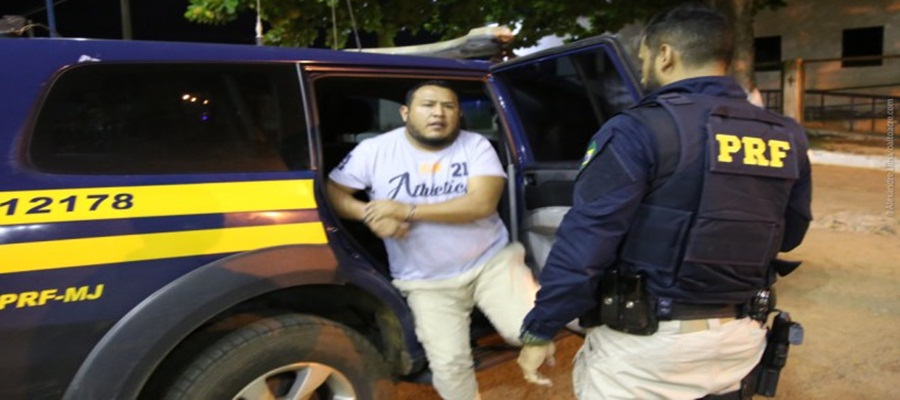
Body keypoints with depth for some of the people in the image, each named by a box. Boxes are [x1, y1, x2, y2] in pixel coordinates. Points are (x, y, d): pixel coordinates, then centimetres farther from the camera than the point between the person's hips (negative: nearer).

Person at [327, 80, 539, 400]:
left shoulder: (476, 146, -6)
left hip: (492, 262, 0)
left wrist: (407, 210, -22)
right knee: (449, 364, -6)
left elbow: (482, 203, -19)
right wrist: (369, 214, -20)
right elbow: (331, 191, 1)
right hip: (427, 283, 0)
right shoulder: (375, 150, -3)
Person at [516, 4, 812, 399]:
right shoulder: (787, 138, 4)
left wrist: (539, 331, -10)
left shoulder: (638, 131, -15)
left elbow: (583, 244, -19)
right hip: (737, 340, 6)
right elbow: (789, 235, 16)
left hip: (644, 343, -6)